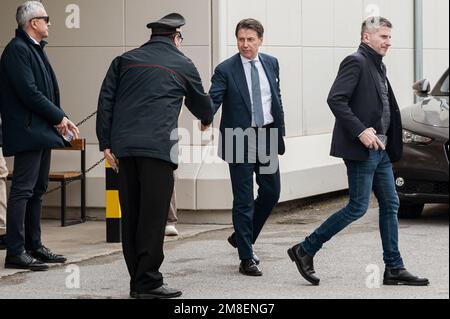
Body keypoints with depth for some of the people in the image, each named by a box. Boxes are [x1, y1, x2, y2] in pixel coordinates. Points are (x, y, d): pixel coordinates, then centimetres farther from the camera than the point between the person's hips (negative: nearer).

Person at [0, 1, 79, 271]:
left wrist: (61, 118, 6)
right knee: (23, 190, -9)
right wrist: (58, 117, -12)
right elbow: (29, 92, -20)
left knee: (38, 190, 14)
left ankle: (34, 246, 21)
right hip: (28, 130, -10)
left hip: (42, 132, 10)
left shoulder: (35, 49, 16)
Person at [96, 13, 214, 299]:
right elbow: (200, 101, 26)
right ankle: (148, 282, -5)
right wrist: (207, 119, 48)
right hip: (158, 146, -4)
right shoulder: (183, 65, 11)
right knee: (153, 216, -4)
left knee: (131, 215, 9)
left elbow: (106, 100, 9)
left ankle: (137, 281, 14)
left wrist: (106, 143, 8)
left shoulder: (125, 60, 17)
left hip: (124, 146, 4)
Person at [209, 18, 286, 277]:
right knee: (244, 199, -1)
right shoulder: (226, 70, -9)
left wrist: (280, 133, 11)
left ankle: (242, 236, 31)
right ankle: (247, 258, 5)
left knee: (271, 192, 10)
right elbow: (213, 99, -18)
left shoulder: (271, 64, 6)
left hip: (267, 136, 5)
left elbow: (277, 99, 13)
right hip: (239, 139, -5)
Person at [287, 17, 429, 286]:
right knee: (358, 207, -7)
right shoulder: (356, 62, -11)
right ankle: (305, 251, 3)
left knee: (390, 206, 8)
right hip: (362, 151, -9)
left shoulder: (378, 66, 17)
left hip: (380, 150, 10)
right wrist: (360, 131, -25)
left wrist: (391, 144, 12)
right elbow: (335, 99, -21)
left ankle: (395, 269, 11)